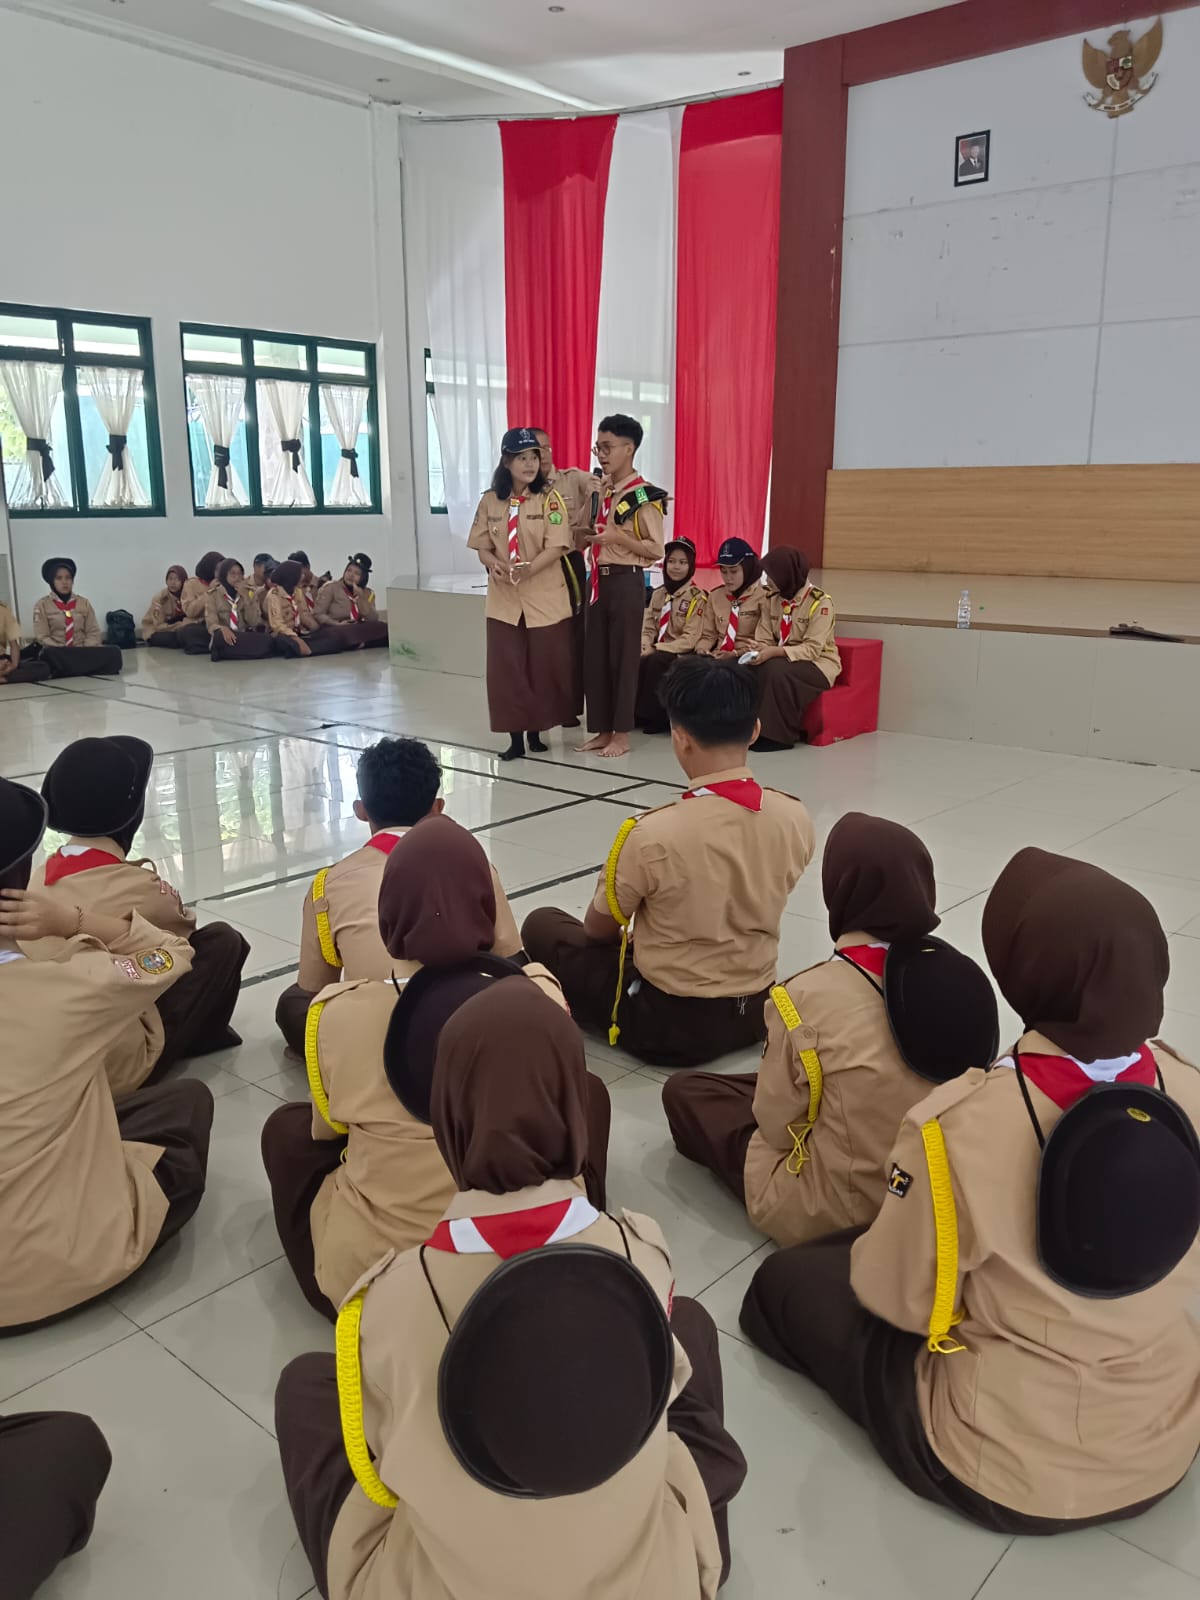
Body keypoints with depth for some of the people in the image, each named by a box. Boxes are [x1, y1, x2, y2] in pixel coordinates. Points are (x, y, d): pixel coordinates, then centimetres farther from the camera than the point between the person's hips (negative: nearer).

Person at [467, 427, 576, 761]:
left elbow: (556, 546, -13)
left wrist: (526, 570, -28)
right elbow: (482, 546, 8)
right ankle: (515, 737, 9)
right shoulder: (490, 501, 4)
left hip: (545, 598, -2)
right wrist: (494, 564, -15)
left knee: (544, 667, 3)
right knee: (506, 668, 1)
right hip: (503, 598, 3)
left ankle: (536, 731, 20)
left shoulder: (550, 498, -5)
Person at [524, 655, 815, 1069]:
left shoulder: (652, 833, -27)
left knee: (541, 926, 12)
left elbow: (598, 929, -9)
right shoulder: (795, 817, -13)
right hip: (756, 1012, 6)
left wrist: (629, 940, 16)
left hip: (670, 1027, -6)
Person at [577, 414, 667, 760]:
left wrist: (618, 537, -21)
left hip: (626, 582, -7)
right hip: (597, 581, 7)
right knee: (593, 657, 8)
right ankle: (602, 730, 17)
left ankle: (621, 734, 9)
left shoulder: (644, 495, -11)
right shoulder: (600, 490, 12)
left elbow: (656, 550, -13)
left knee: (623, 657, -1)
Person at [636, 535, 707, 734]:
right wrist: (645, 647, -12)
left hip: (683, 656, -5)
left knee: (655, 662, -34)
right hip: (657, 654, 5)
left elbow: (690, 640, -14)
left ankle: (655, 716, -22)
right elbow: (648, 629, 11)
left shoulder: (697, 597, -7)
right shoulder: (658, 595, 12)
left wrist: (655, 649, -19)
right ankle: (637, 712, -13)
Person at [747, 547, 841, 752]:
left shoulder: (820, 602, -16)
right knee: (751, 670, -24)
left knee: (776, 671, -34)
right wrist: (759, 651, -26)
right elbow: (764, 638, -1)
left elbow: (812, 648, -23)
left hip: (818, 662, -6)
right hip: (781, 659, 6)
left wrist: (774, 652, -35)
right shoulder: (770, 598, 2)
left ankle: (778, 735, -23)